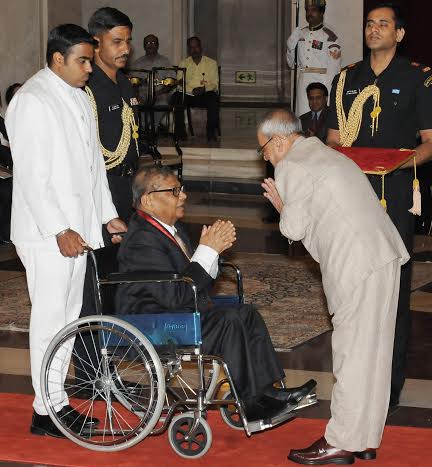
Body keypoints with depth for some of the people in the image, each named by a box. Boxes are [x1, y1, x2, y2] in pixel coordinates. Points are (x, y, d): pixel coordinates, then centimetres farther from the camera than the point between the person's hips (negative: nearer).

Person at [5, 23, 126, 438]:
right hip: (47, 232, -9)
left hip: (77, 227, 9)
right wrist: (59, 230, -22)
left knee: (69, 318, 12)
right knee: (50, 320, -4)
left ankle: (59, 401, 20)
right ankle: (46, 411, 3)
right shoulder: (32, 102, -13)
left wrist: (107, 215, 17)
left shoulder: (79, 97, 14)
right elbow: (31, 174, -18)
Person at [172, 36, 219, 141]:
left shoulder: (211, 63, 9)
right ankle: (180, 132, -23)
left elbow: (215, 84, 1)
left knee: (213, 97, -36)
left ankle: (211, 133, -27)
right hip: (188, 95, 1)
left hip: (205, 95, -1)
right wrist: (192, 90, -17)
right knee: (176, 97, -31)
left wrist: (204, 88, -21)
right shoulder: (183, 64, 12)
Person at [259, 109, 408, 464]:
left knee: (353, 354, -4)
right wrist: (289, 205, 18)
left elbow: (293, 228, -6)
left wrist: (280, 205, 12)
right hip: (383, 254, 9)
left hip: (358, 265, -9)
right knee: (372, 354, 12)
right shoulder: (326, 154, 24)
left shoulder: (290, 167, -5)